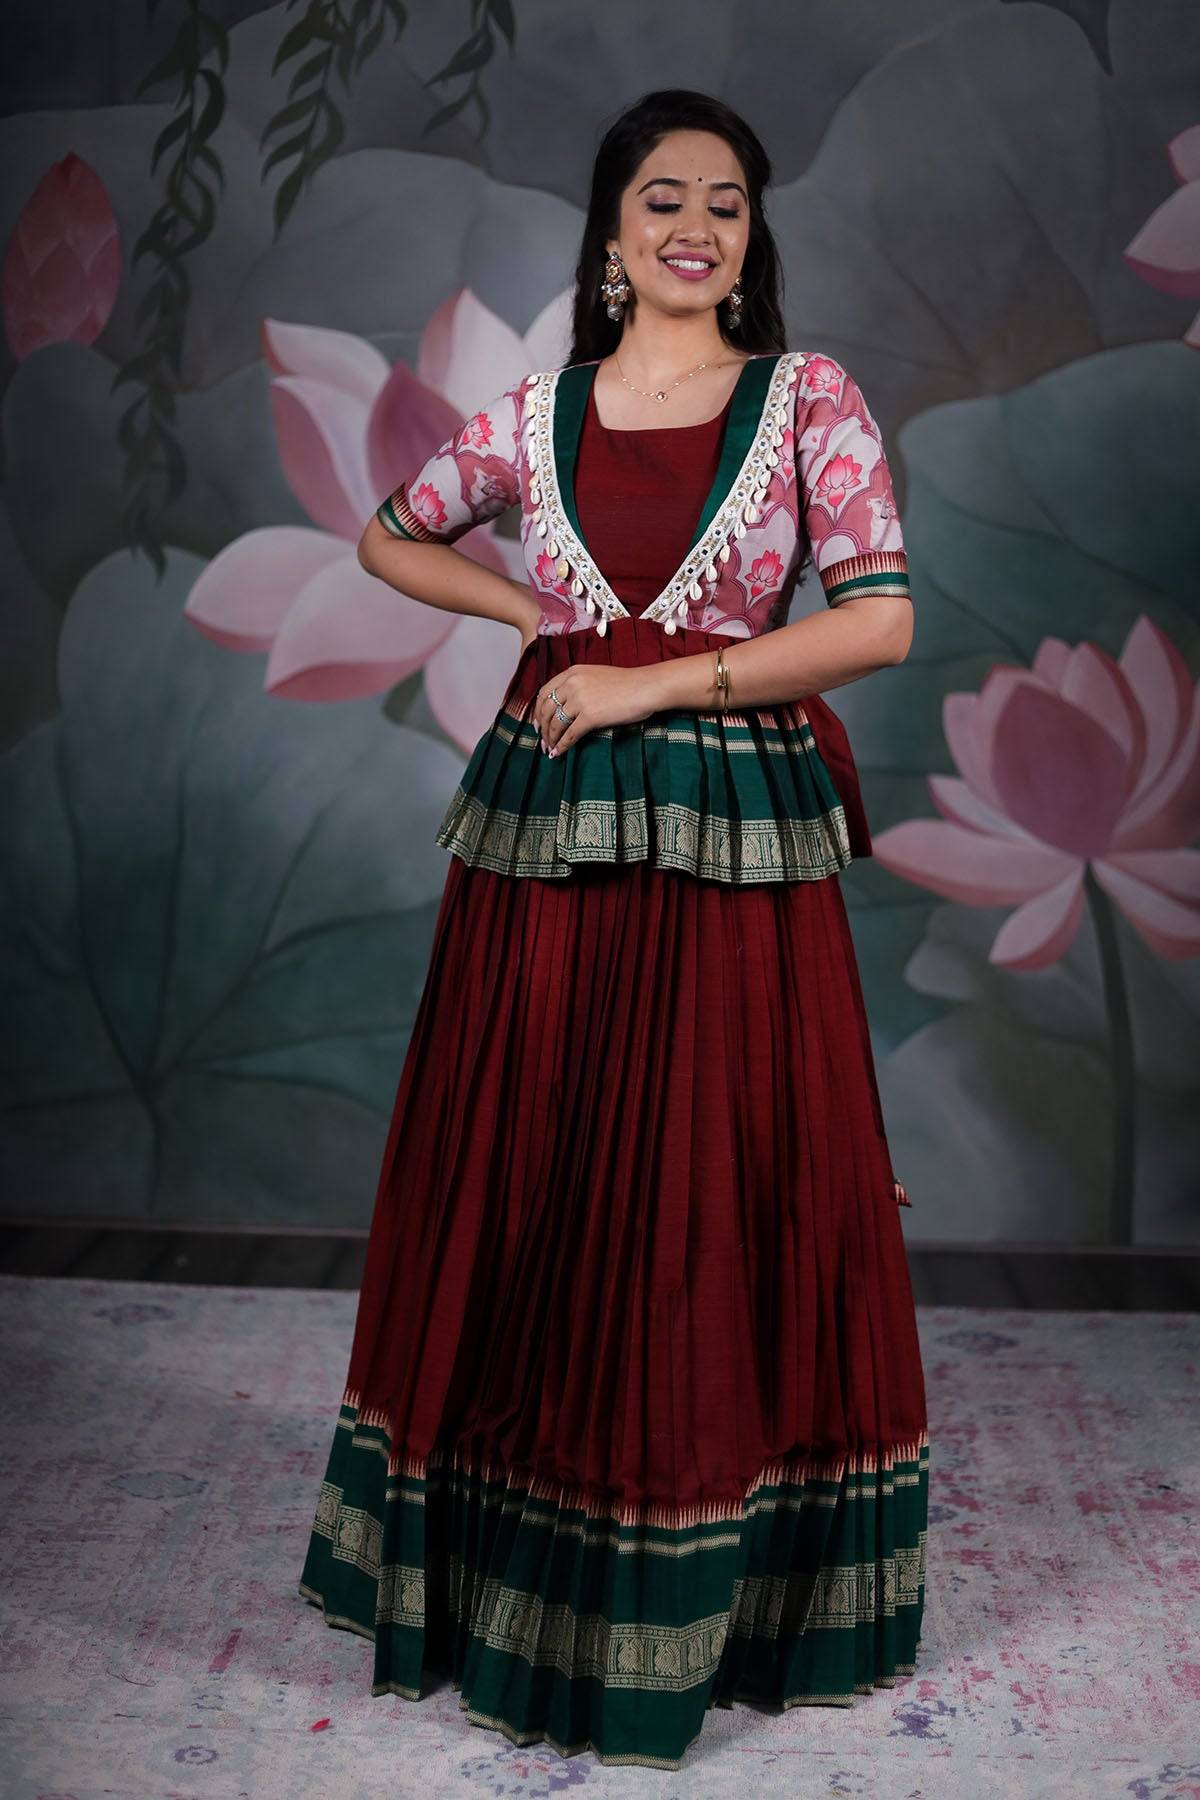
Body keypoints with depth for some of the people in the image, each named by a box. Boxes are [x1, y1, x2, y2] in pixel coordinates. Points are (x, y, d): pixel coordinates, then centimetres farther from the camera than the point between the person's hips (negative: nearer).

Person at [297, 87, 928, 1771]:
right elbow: (392, 538, 21)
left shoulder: (811, 400, 1)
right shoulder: (537, 412, 7)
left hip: (741, 851, -2)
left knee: (722, 1201, 4)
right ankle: (527, 1582, 27)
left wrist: (660, 678, -11)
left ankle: (728, 1583, 23)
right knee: (528, 1194, 9)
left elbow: (882, 617, -8)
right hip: (549, 838, 3)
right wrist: (542, 615, 6)